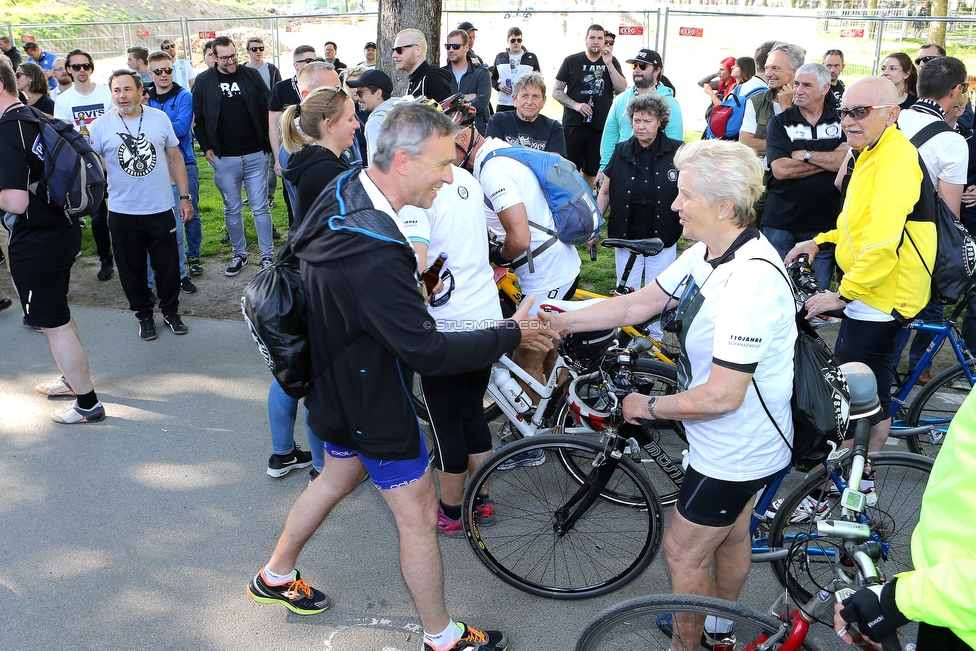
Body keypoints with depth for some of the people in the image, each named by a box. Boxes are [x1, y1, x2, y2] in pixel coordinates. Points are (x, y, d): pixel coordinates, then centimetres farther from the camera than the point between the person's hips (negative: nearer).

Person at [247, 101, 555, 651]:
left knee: (340, 476, 30)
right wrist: (513, 334, -23)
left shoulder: (345, 190, -7)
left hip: (338, 379, 10)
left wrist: (409, 264, 7)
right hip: (371, 398, -10)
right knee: (419, 514, 7)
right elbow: (430, 354, -33)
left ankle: (275, 576, 49)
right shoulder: (376, 255, -37)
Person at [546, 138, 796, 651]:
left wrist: (650, 407, -16)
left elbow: (722, 396, -32)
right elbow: (639, 304, 4)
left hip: (735, 449, -9)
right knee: (731, 533, 28)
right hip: (744, 441, 9)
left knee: (683, 553, 10)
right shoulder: (706, 254, -5)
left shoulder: (752, 280, -34)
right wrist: (558, 321, 1)